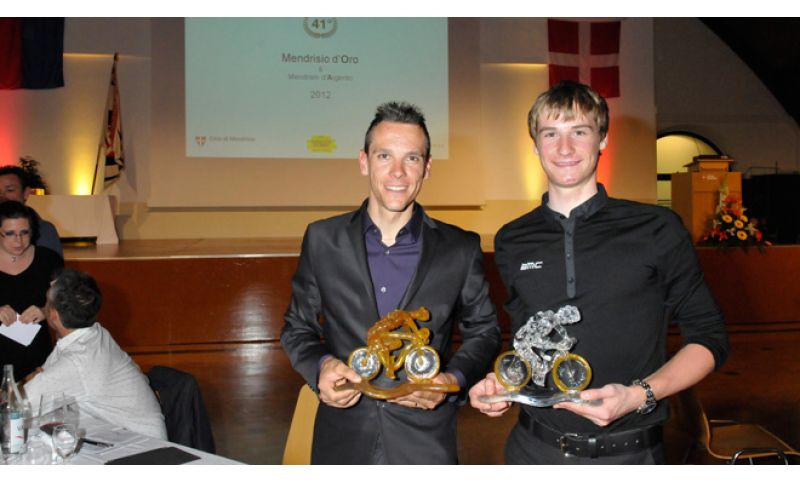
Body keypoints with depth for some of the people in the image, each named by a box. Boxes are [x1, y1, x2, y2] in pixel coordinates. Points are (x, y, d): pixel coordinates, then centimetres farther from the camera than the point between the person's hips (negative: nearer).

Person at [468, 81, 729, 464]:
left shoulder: (656, 229, -6)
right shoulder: (512, 242, 3)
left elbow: (708, 337, -2)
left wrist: (640, 395, -16)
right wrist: (501, 381, -4)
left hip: (628, 455, -2)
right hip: (534, 449, 3)